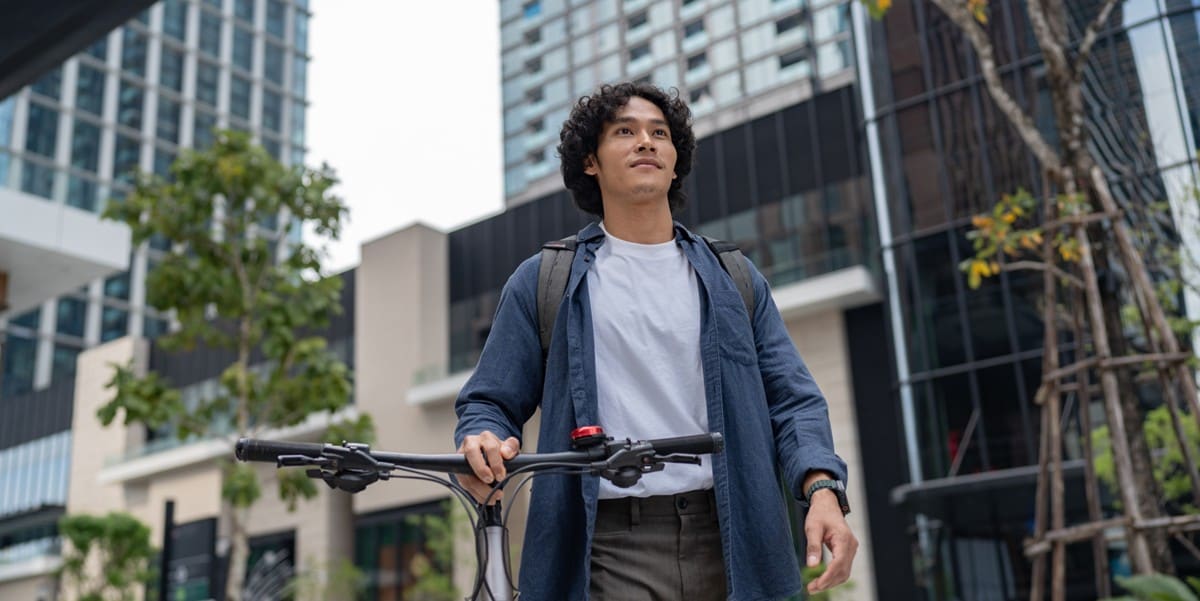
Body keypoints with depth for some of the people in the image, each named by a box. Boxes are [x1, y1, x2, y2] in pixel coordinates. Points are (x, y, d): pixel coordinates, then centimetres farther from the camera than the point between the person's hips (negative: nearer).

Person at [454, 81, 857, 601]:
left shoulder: (734, 279, 14)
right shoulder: (542, 281, 9)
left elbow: (791, 400, 9)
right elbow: (491, 401, 9)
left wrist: (823, 491, -9)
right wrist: (484, 442, -15)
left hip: (730, 548, 3)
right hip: (607, 555, -2)